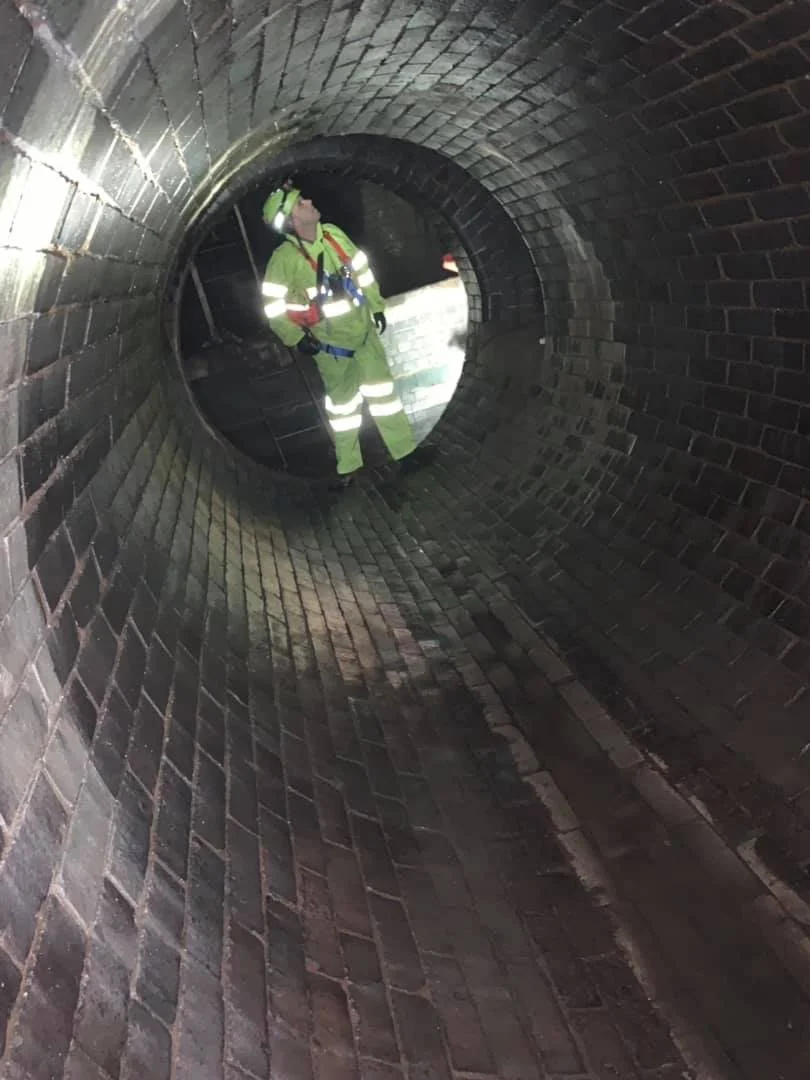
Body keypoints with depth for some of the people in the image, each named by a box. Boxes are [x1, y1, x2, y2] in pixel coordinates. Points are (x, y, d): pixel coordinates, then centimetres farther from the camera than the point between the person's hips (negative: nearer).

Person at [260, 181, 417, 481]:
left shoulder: (334, 235, -6)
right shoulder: (284, 258, -20)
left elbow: (361, 269, 7)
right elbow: (273, 303, -13)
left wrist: (376, 305, 11)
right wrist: (296, 338, -12)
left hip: (364, 330, 4)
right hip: (329, 342, -4)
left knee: (382, 389, 9)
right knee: (342, 401, 8)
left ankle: (405, 449, 22)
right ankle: (347, 463, 26)